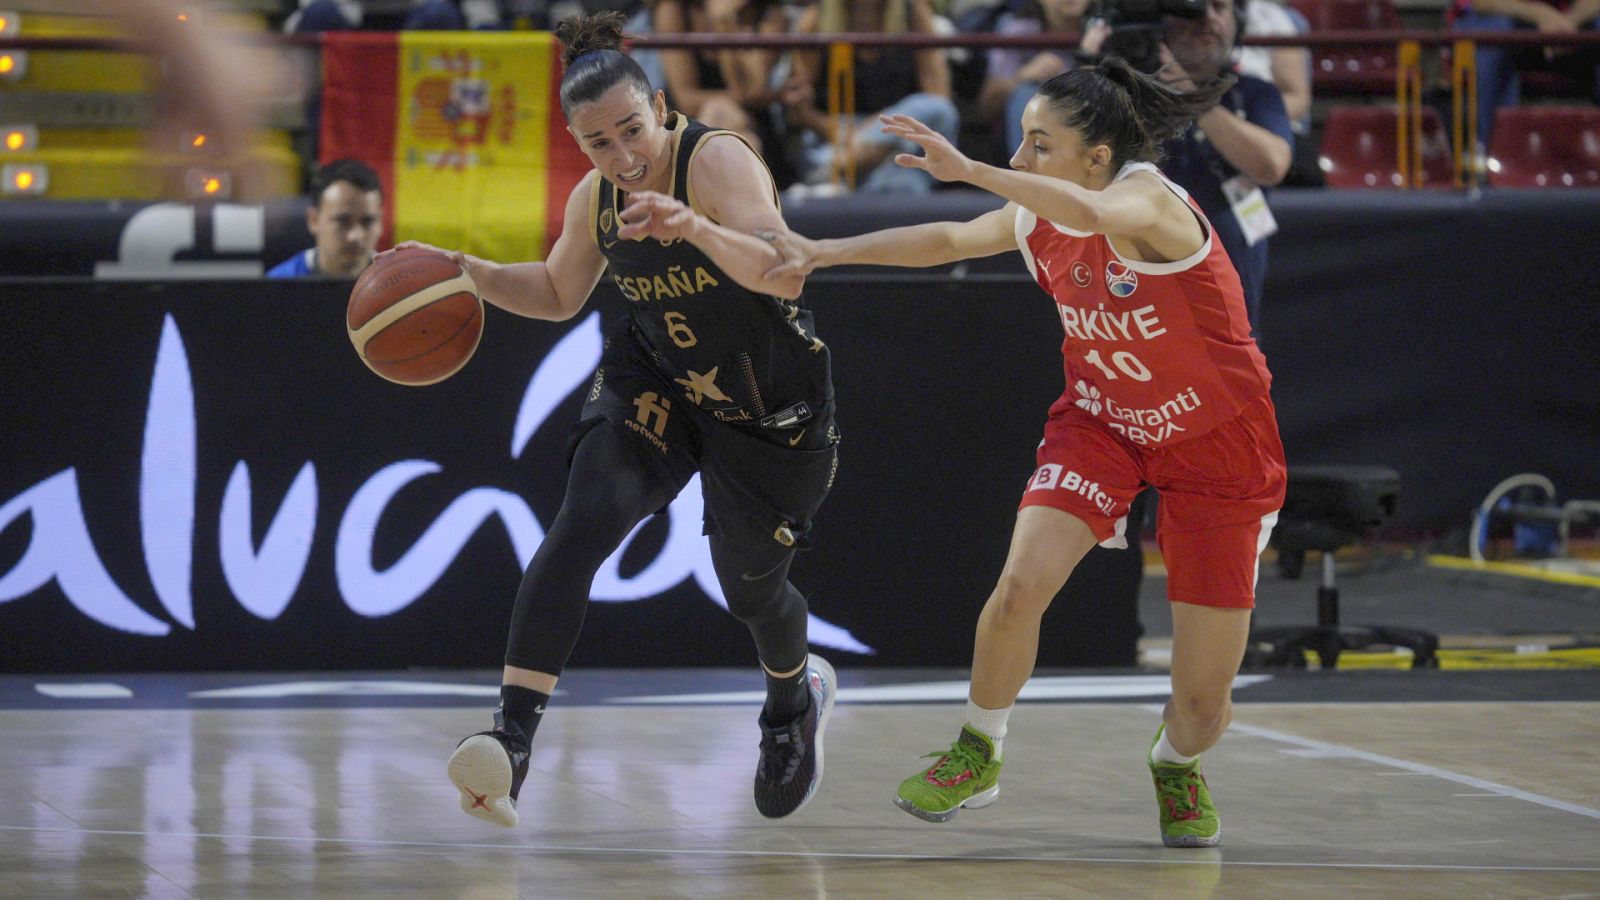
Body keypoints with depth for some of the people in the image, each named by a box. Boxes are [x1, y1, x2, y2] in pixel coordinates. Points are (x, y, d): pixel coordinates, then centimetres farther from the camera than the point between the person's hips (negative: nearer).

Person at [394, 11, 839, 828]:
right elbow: (559, 293, 14)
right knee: (584, 521, -21)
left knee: (750, 582, 8)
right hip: (656, 383, 4)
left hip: (766, 404, -4)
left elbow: (785, 275, -39)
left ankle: (796, 695, 47)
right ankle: (511, 739, -31)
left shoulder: (718, 161, -25)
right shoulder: (595, 199, -5)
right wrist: (468, 271, -3)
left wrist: (694, 228, -56)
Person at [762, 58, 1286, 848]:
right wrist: (824, 252, 3)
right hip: (1102, 421, 5)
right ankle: (978, 755, 4)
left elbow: (1092, 214, -52)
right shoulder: (1037, 220, -8)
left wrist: (967, 169, -55)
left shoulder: (1152, 203, -29)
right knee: (1020, 584, -21)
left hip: (1218, 444, -5)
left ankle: (1175, 765, 34)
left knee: (1204, 697, -3)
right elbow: (947, 241, 8)